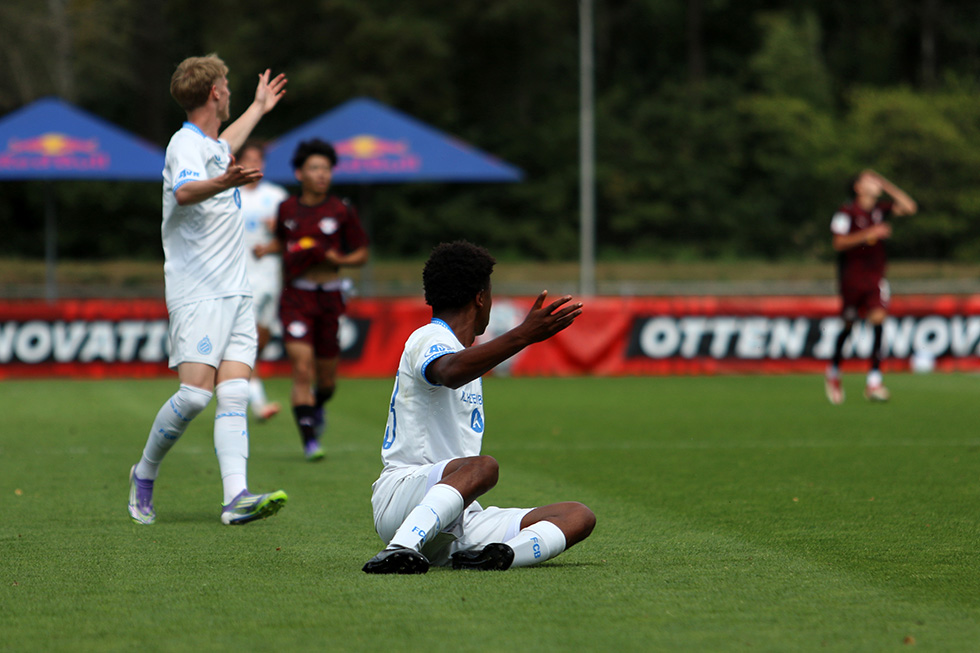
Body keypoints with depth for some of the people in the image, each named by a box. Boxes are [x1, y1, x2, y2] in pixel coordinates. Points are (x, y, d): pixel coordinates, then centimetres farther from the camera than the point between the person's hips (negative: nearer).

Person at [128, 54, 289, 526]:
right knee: (196, 392, -15)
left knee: (234, 393, -7)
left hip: (236, 292, 9)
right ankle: (144, 475, 7)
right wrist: (221, 183, -53)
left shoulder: (213, 145, 20)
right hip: (197, 293, -9)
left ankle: (236, 496, -18)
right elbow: (184, 191, -33)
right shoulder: (186, 144, -11)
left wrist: (259, 109, 59)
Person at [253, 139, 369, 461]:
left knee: (327, 377, 10)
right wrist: (267, 250, 4)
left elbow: (361, 254, 5)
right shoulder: (287, 208, 5)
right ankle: (309, 440, -13)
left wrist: (339, 260, -14)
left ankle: (318, 406, 45)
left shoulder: (342, 211, -1)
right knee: (302, 369, -15)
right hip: (296, 297, -1)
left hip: (328, 298, 1)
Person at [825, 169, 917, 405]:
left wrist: (886, 185, 2)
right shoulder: (846, 212, -5)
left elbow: (909, 207, 6)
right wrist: (870, 233, -22)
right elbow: (839, 242, -14)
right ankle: (834, 373, 25)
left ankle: (874, 381, -14)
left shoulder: (880, 209, 11)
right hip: (852, 277, -4)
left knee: (878, 319, -13)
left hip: (875, 277, 4)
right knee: (848, 326, 1)